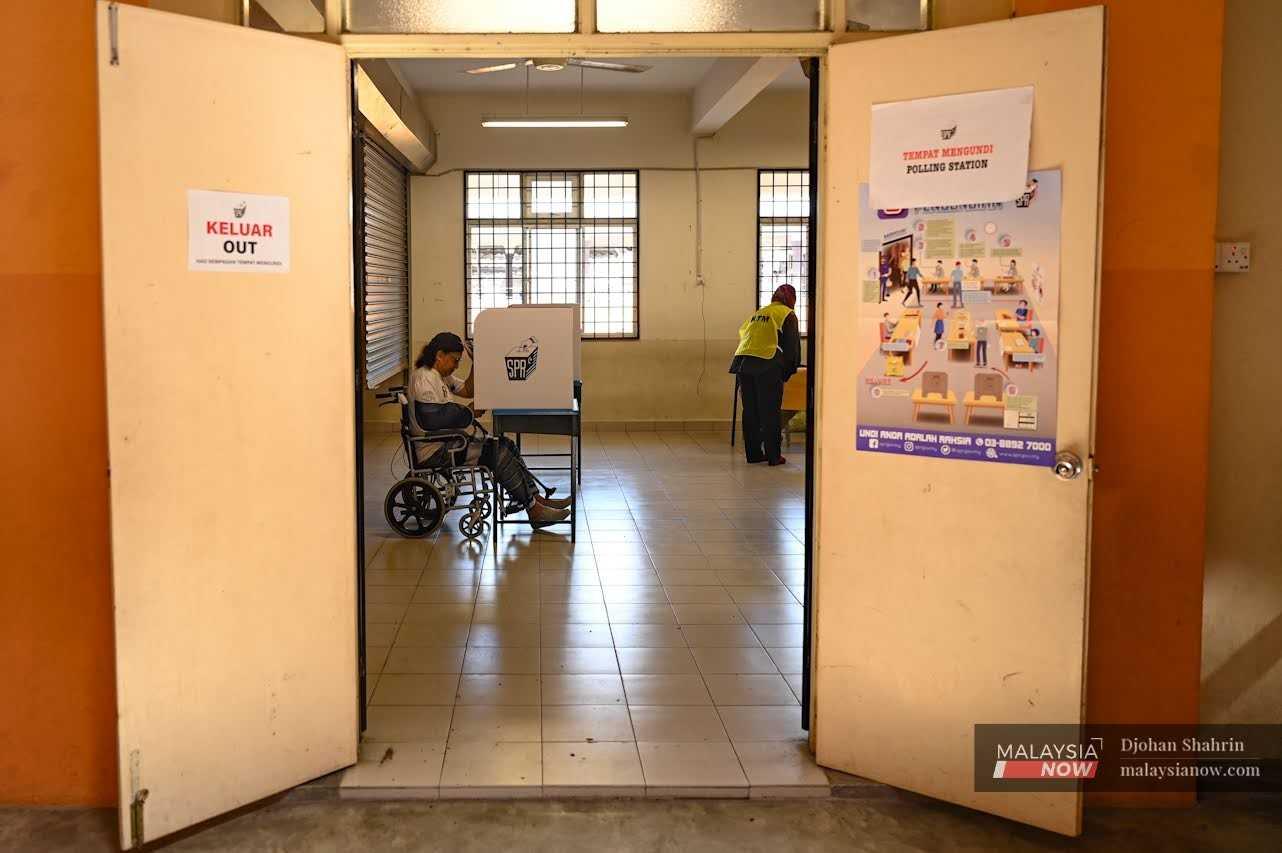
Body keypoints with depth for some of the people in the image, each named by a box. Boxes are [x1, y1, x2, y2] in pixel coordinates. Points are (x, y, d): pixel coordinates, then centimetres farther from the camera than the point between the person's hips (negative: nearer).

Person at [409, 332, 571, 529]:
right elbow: (432, 420, -25)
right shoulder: (423, 378, -17)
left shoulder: (441, 375, 16)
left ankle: (538, 499, -2)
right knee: (498, 453, -17)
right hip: (436, 450, -11)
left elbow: (467, 390, 21)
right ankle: (534, 510, -13)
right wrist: (469, 413, -13)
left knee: (506, 445, 2)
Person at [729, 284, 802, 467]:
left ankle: (753, 453, 16)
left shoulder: (757, 313, 25)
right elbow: (792, 345, 2)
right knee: (770, 412, 0)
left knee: (750, 411, 11)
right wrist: (790, 369, 15)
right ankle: (773, 456, 3)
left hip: (743, 361, 6)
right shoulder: (788, 315, 7)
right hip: (767, 365, -6)